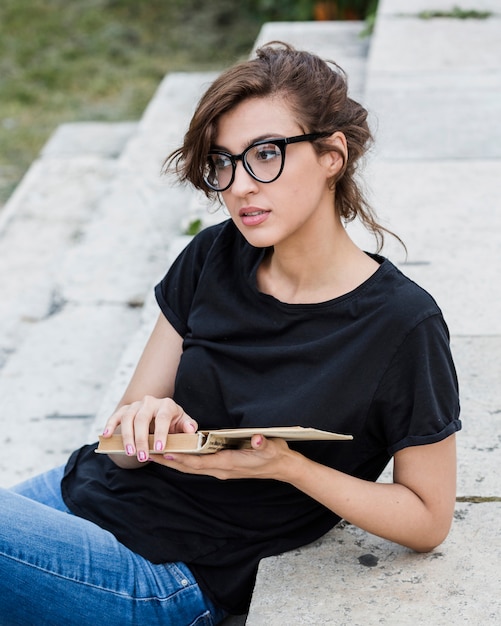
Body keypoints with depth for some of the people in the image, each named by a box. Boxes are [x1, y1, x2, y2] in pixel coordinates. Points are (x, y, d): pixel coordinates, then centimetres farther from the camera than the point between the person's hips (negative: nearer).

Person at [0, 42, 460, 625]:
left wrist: (288, 466, -21)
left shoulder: (402, 324, -16)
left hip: (168, 579, -5)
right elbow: (127, 446, 3)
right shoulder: (213, 259, 0)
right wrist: (144, 423, -22)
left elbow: (429, 520, -7)